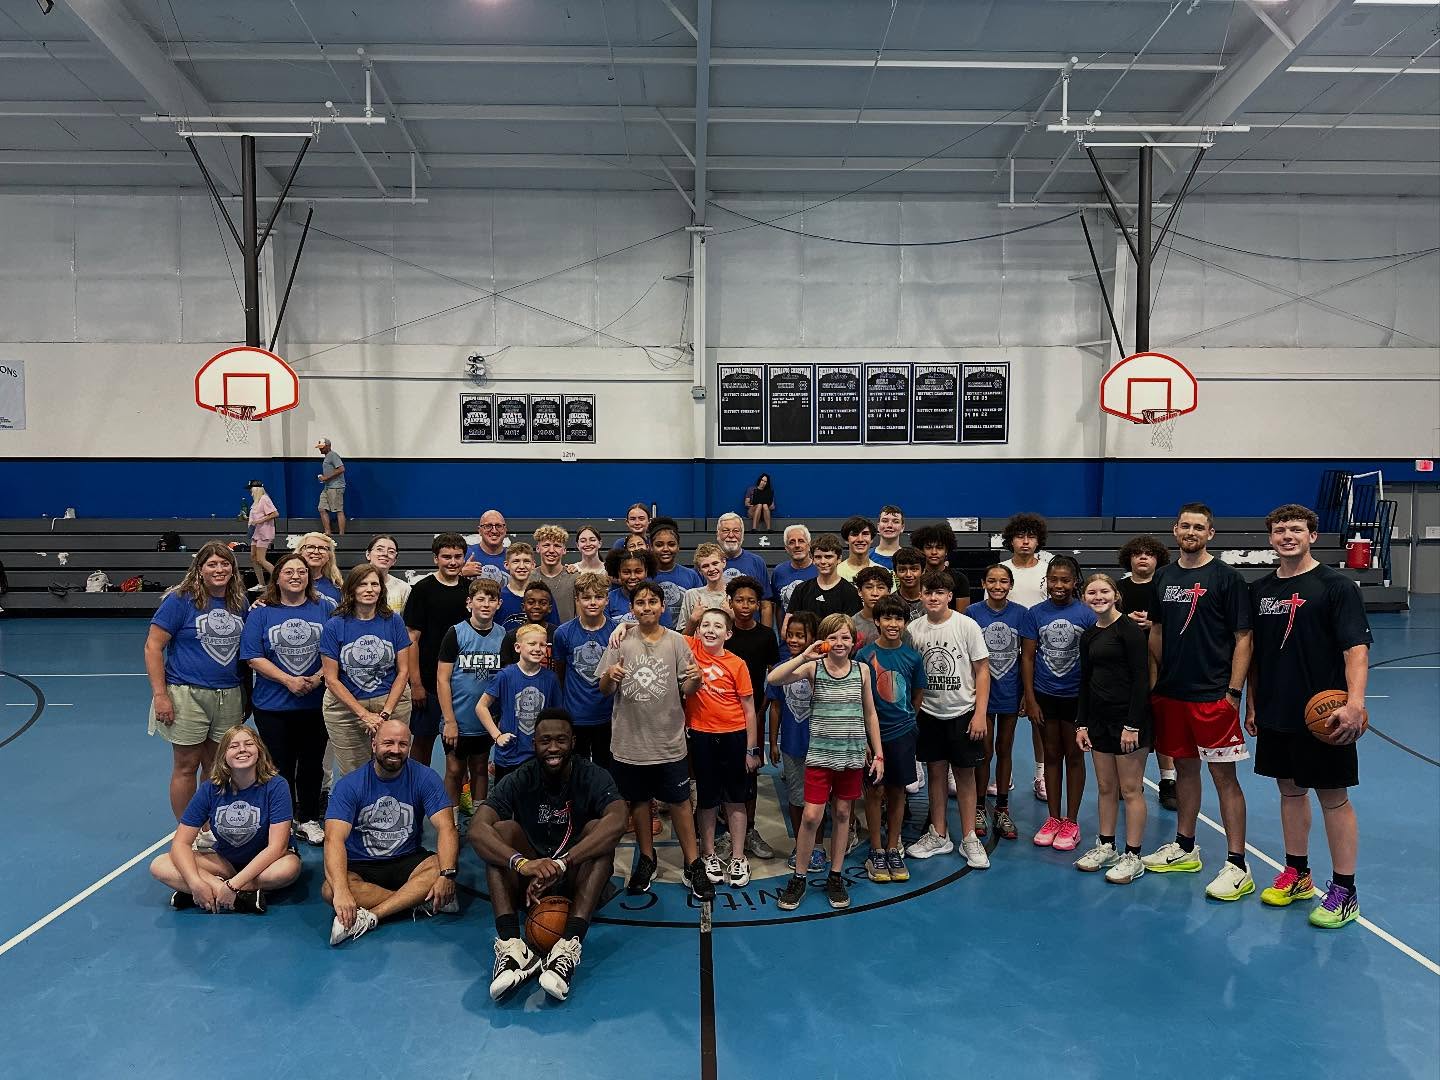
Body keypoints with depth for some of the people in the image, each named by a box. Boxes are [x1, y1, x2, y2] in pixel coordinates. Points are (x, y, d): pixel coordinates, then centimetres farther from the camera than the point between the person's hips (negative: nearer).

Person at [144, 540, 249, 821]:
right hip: (187, 695, -4)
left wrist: (246, 695, 16)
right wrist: (160, 695, -14)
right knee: (186, 766, 4)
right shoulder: (180, 600, -7)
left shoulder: (239, 603, 8)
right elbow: (153, 646, -9)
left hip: (229, 697, 5)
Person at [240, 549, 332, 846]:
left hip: (316, 704, 1)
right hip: (273, 706, -1)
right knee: (280, 766, 7)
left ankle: (308, 820, 24)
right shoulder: (261, 613, 1)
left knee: (312, 764, 9)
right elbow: (254, 658, -5)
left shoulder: (325, 609, 3)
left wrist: (318, 677, -15)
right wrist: (288, 681, -15)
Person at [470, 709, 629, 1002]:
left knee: (598, 830, -28)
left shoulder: (592, 777, -12)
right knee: (502, 830, -23)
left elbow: (617, 822, -32)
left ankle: (569, 946, -42)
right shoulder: (519, 781, -9)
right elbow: (477, 829, -25)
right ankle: (511, 944, -39)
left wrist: (560, 863, -44)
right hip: (528, 878, 1)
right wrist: (521, 863, -44)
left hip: (578, 878, -1)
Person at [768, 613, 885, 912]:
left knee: (842, 813, 11)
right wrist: (804, 656, -28)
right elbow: (772, 679, -20)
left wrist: (878, 754, 8)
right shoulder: (813, 667, -6)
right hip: (820, 753, -2)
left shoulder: (861, 670, 1)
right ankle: (798, 878, 13)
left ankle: (835, 876, 25)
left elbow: (870, 714, 9)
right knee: (811, 816, -5)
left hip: (853, 754, 2)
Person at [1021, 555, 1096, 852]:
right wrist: (1030, 700, -3)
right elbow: (1027, 658, 0)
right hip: (1045, 695, 2)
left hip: (1077, 695, -1)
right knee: (1052, 754, 12)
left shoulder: (1087, 614, -6)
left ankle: (1071, 822, 19)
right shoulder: (1034, 614, -2)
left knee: (1074, 755, 8)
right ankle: (1053, 819, 23)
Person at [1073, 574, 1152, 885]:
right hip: (1099, 718, 7)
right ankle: (1106, 847, 26)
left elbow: (1141, 678, -14)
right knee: (1105, 787, 14)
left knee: (1130, 789, 1)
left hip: (1128, 717, -7)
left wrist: (1133, 725, -17)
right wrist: (1081, 724, 10)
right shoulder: (1088, 635, 11)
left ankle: (1132, 857, 11)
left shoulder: (1130, 629, -11)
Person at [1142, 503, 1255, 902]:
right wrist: (1155, 681, 10)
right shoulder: (1163, 577, 9)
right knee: (1184, 768, 16)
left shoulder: (1226, 577, -6)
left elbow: (1243, 639, -8)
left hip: (1212, 695, -5)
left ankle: (1237, 867, 4)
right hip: (1170, 693, 6)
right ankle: (1184, 849, 29)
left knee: (1224, 775, -2)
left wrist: (1233, 692, -12)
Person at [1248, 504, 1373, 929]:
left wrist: (1355, 704, -28)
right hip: (1275, 715, 5)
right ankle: (1297, 874, 30)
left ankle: (1344, 892, 14)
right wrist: (1251, 704, 14)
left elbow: (1356, 648, -16)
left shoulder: (1336, 586, -9)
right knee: (1290, 791, 15)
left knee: (1334, 798, 3)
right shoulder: (1260, 590, 7)